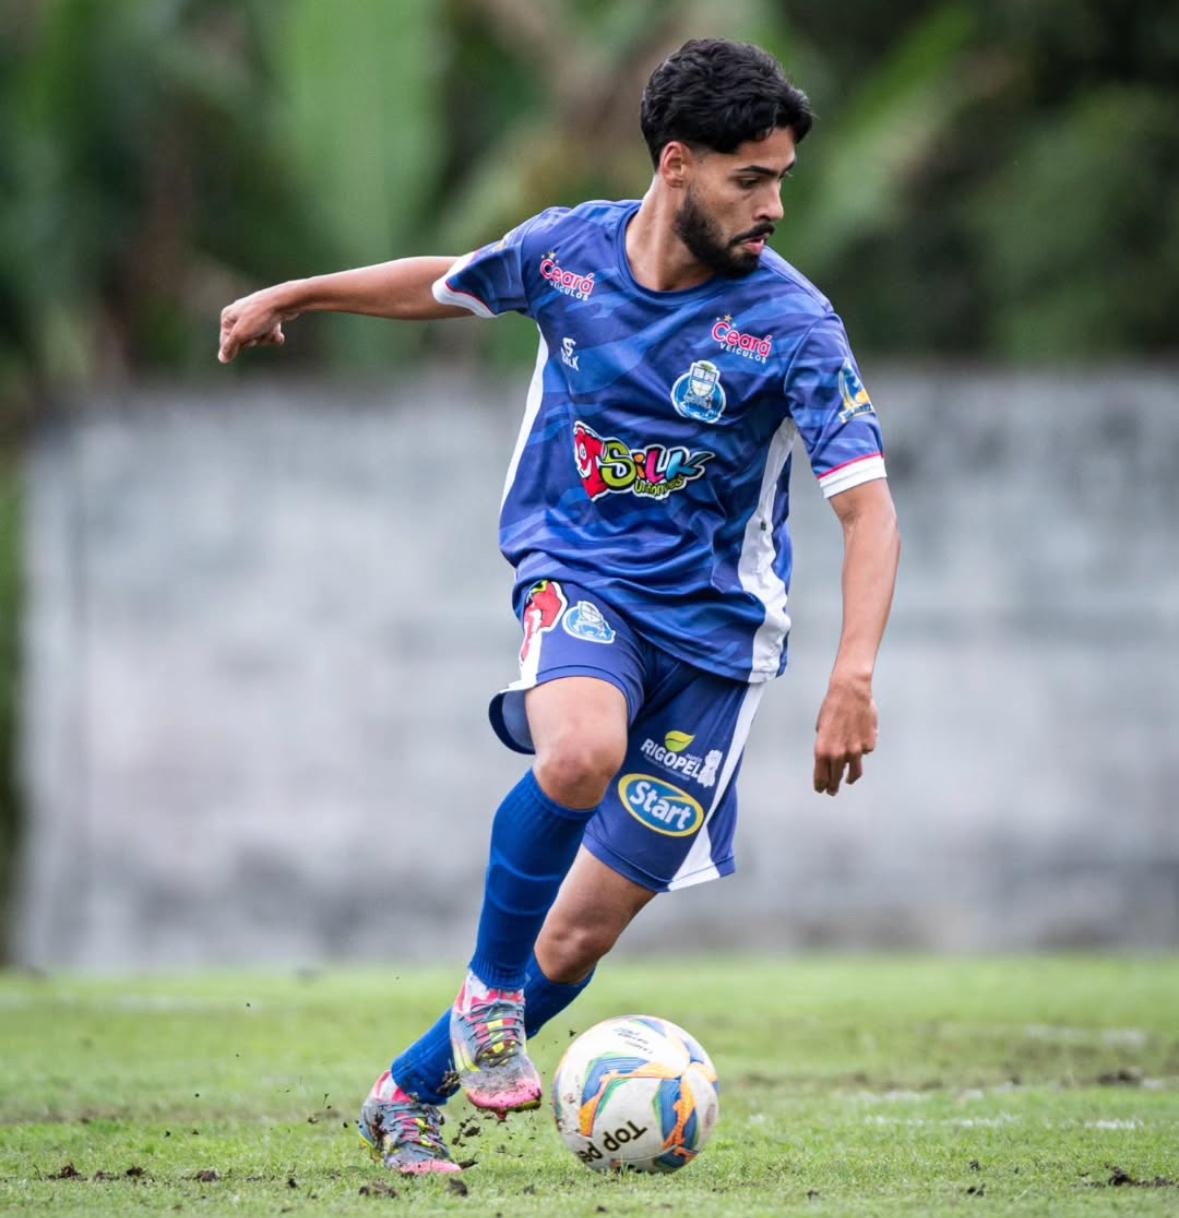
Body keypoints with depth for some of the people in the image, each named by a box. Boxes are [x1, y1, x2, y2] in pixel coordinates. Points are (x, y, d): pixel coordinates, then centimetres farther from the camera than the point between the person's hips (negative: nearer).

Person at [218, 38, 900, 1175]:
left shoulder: (791, 322, -14)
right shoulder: (566, 248, -6)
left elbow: (866, 504, -16)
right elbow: (449, 283, 17)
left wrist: (853, 675, -29)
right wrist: (289, 296, 24)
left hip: (713, 622, 0)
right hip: (576, 573, 0)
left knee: (580, 938, -1)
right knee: (580, 755, -36)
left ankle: (408, 1096, 22)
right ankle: (488, 988, -11)